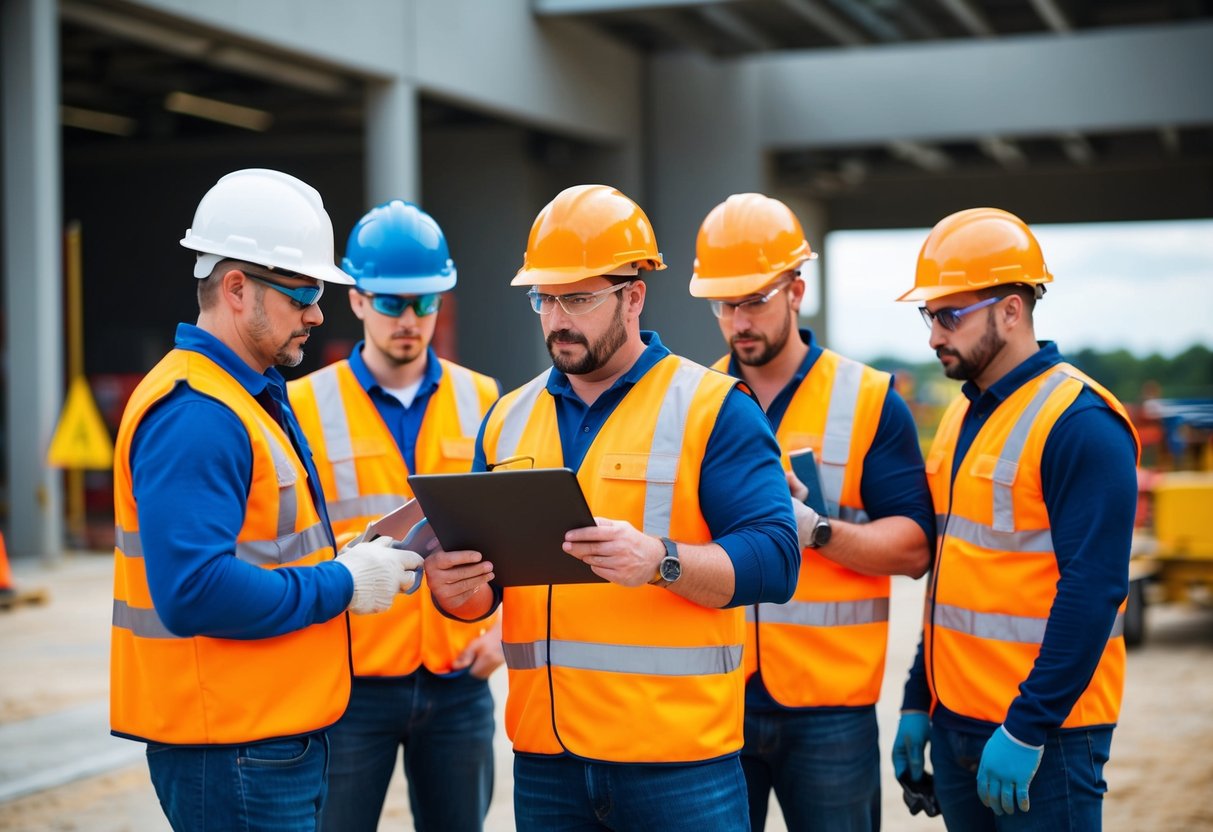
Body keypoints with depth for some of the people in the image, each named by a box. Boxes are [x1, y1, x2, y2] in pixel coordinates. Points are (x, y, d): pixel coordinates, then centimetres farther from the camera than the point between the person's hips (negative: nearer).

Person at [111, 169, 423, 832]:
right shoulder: (193, 415, -19)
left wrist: (346, 559, 6)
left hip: (280, 735, 10)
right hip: (232, 749, -10)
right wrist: (341, 585, -19)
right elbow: (194, 591, -28)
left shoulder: (256, 398, 15)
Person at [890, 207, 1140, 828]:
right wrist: (918, 702, 16)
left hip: (1042, 730, -8)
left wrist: (1025, 730, -21)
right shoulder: (964, 414, 12)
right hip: (956, 723, 8)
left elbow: (1092, 591, -20)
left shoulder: (1080, 423, -15)